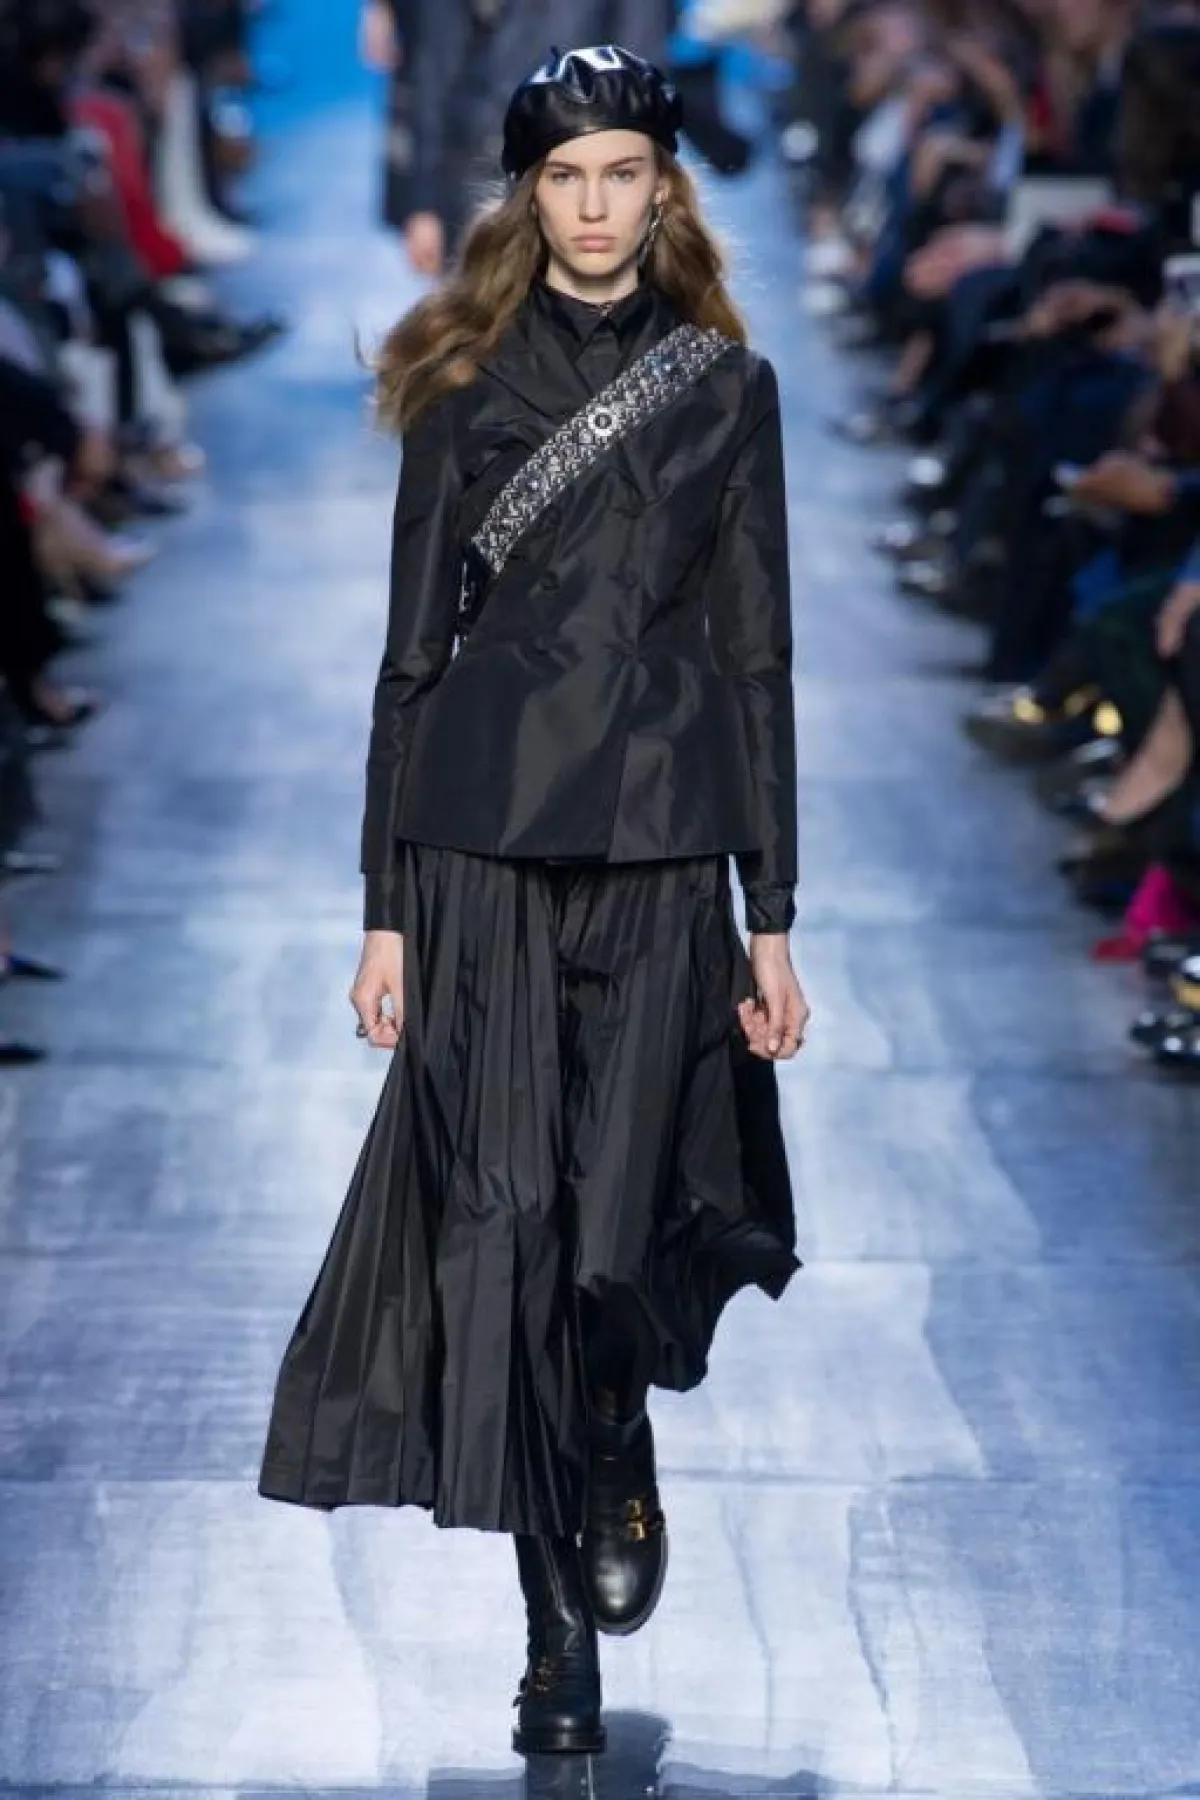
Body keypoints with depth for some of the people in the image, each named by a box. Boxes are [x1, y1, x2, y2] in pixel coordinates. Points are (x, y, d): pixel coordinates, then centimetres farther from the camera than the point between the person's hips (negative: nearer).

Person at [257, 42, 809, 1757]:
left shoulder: (727, 387, 7)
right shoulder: (467, 386, 5)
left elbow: (757, 655, 7)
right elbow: (413, 649, 5)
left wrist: (773, 914, 2)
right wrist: (383, 907, 0)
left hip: (661, 846, 0)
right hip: (486, 839, 0)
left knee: (619, 1222, -7)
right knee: (505, 1219, -3)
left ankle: (622, 1461, 29)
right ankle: (562, 1636, 6)